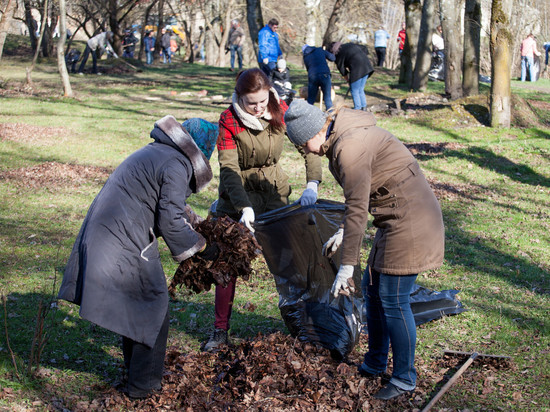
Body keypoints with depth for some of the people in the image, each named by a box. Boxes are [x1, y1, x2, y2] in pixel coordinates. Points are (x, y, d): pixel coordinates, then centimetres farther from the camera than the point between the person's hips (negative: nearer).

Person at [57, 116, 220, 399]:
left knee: (132, 306, 22)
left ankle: (135, 369, 36)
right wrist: (201, 246, -1)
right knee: (153, 307, 3)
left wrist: (197, 223, 35)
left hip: (100, 233, 10)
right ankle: (143, 384, 11)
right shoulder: (176, 166, -12)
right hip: (126, 244, -10)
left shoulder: (156, 152, 19)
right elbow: (170, 221, -14)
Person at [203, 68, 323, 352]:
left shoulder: (280, 111, -11)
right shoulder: (229, 121, -18)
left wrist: (312, 184, -27)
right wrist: (244, 208, -34)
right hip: (238, 194, -2)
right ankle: (220, 330, 8)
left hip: (274, 191, 2)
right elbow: (229, 168, -22)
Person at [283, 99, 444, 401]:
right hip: (396, 219, 10)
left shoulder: (349, 148, -22)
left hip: (411, 222, -10)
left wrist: (346, 266, -19)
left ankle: (405, 378, 14)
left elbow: (358, 210, -23)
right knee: (372, 288, 17)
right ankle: (374, 365, 31)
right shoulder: (341, 138, 9)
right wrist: (342, 232, 23)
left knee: (393, 300, -2)